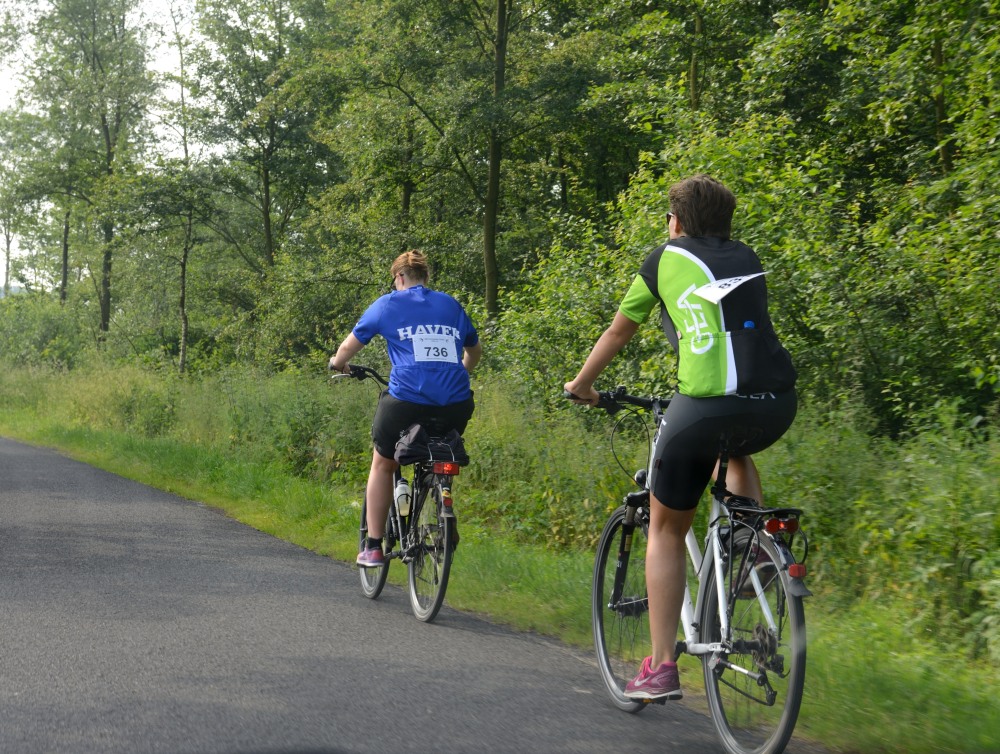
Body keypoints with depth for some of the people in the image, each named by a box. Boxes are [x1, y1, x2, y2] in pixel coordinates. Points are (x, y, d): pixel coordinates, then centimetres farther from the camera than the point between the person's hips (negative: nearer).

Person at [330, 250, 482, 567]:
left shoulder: (387, 304, 10)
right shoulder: (451, 305, 19)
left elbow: (349, 346, 16)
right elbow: (475, 350, 34)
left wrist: (338, 363, 39)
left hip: (407, 400, -3)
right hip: (456, 404, 3)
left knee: (383, 464, 20)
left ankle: (373, 547, 18)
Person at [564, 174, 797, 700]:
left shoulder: (666, 259, 14)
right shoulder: (747, 260, 24)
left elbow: (619, 331, 24)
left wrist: (581, 385, 40)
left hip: (705, 405, -4)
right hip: (777, 405, 4)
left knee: (666, 531, 14)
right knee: (737, 451, 41)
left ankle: (660, 669, 12)